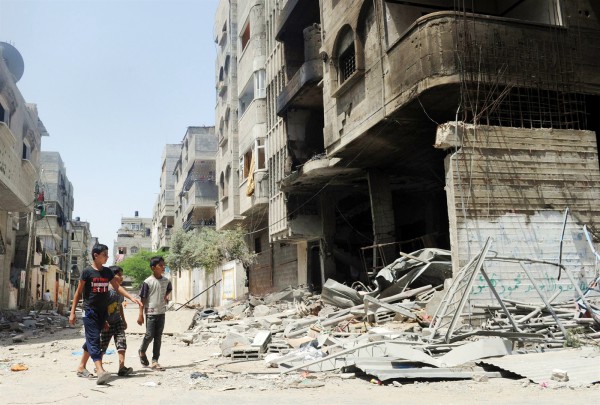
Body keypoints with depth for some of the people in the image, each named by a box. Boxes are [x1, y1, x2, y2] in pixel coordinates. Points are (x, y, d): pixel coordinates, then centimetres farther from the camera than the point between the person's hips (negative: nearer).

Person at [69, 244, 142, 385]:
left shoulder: (107, 272, 8)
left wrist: (132, 298, -4)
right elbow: (78, 292, -3)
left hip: (103, 311, 6)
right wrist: (72, 312, -4)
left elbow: (117, 287, 8)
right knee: (94, 339, -13)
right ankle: (100, 371, -24)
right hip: (90, 311, -6)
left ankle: (81, 367, 26)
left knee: (92, 339, 13)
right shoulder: (87, 271, -7)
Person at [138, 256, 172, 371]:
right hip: (151, 313, -5)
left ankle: (155, 361, 12)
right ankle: (142, 352, 28)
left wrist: (167, 296, 2)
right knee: (149, 335, -2)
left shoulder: (166, 281, 5)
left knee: (158, 337, 6)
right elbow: (143, 299, -7)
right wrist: (141, 315, -8)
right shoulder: (148, 282, -10)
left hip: (161, 312, 5)